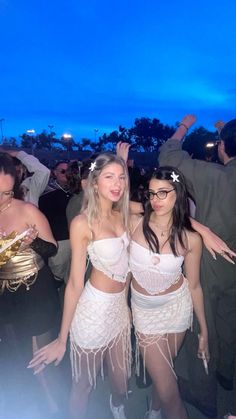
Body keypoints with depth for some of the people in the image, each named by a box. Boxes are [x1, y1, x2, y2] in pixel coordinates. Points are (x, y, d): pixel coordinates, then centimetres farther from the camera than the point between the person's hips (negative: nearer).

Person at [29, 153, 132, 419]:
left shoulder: (122, 214, -1)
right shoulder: (82, 223, -19)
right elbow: (75, 284, -16)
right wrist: (62, 339, -12)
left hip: (120, 305, 6)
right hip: (94, 308, -6)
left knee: (121, 378, 25)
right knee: (84, 383, 16)